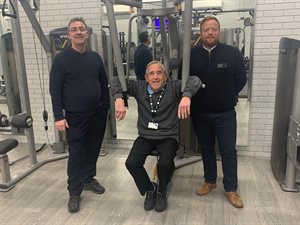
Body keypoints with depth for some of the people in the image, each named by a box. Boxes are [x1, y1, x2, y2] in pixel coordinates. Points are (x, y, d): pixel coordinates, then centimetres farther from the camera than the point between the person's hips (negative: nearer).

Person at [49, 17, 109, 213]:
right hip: (75, 116, -4)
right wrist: (59, 116, -13)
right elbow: (55, 89, -8)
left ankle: (89, 178, 35)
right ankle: (75, 192, 17)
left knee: (93, 149, 14)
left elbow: (104, 84, 11)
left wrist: (106, 108, 8)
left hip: (98, 114, 4)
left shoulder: (95, 57, 6)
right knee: (76, 153, 3)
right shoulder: (62, 58, -7)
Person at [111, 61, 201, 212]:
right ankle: (149, 189, 14)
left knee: (165, 164, -28)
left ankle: (161, 192, 9)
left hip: (168, 137, -2)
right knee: (131, 163, -18)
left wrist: (186, 96, -39)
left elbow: (194, 80, -18)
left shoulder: (173, 87, -6)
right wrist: (119, 98, -20)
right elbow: (116, 80, 0)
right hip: (145, 136, 3)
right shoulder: (139, 87, 1)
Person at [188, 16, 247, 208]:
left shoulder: (232, 53, -7)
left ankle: (231, 189, 20)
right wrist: (195, 98, -2)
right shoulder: (191, 54, -4)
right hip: (200, 113, 2)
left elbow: (241, 79, 1)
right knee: (206, 148, 16)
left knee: (229, 151, 4)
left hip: (225, 113, -1)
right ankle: (210, 181, 34)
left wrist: (227, 96, 3)